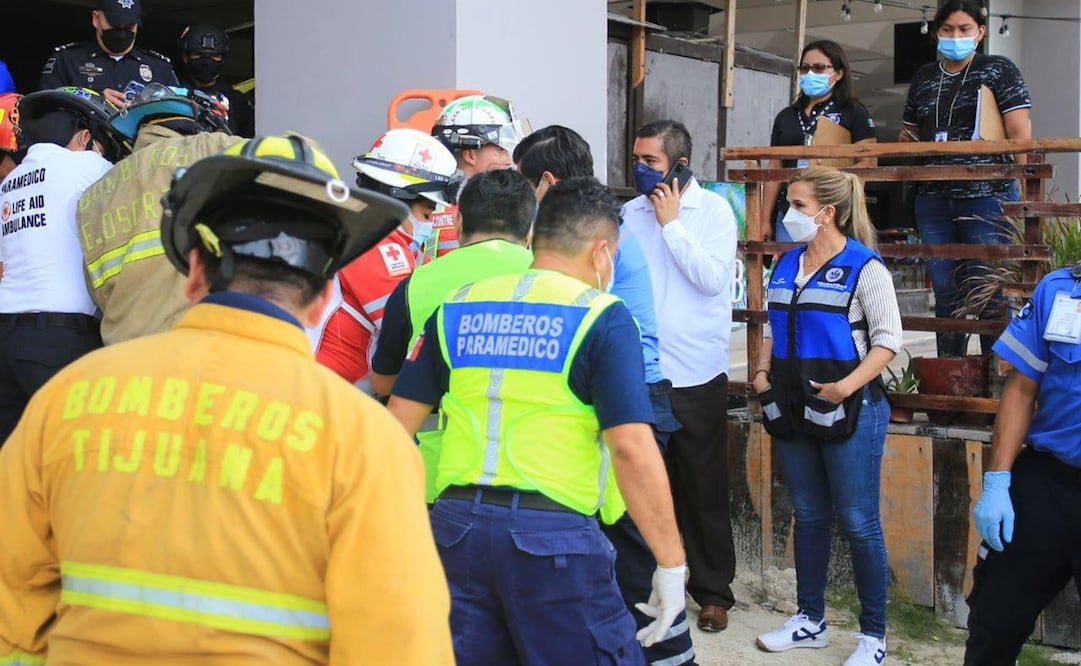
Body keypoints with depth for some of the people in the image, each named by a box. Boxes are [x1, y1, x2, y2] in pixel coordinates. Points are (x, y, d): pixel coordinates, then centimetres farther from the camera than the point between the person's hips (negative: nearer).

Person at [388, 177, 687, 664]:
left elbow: (398, 422, 11)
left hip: (456, 523, 5)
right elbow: (632, 448, -14)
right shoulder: (601, 317, -5)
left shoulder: (457, 307, 9)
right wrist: (671, 564, -8)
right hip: (553, 533, -4)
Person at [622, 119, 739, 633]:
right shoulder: (631, 212, 6)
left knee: (703, 489, 7)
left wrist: (671, 222, -13)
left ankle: (713, 591, 19)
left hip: (697, 376, -3)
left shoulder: (714, 211, -3)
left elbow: (712, 278, -16)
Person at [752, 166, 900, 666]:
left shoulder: (864, 267, -9)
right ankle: (810, 621, 26)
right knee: (808, 517, 15)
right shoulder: (786, 265, 10)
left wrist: (848, 386, -23)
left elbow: (887, 339, -13)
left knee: (858, 522, -1)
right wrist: (763, 371, 4)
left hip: (849, 411, -6)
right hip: (793, 409, 7)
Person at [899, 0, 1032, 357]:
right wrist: (907, 140, 6)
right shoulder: (924, 78, 15)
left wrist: (1024, 189, -12)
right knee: (946, 295, 10)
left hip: (987, 197, -5)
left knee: (991, 298, -4)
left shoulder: (998, 70, 2)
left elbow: (1021, 135, -5)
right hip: (933, 199, 5)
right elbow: (913, 138, 27)